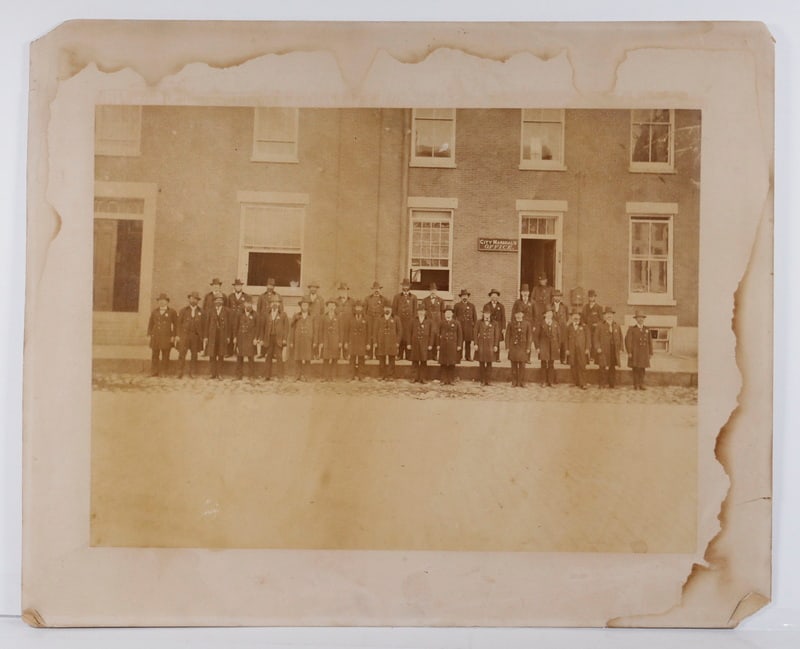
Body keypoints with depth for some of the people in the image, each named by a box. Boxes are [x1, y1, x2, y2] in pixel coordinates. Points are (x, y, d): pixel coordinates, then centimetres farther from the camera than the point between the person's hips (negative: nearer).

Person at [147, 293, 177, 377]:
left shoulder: (172, 312, 4)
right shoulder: (154, 311, 13)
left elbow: (175, 325, 4)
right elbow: (150, 323, 16)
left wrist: (173, 336, -2)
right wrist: (150, 334, 7)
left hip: (166, 337, -3)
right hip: (155, 337, 3)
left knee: (165, 356, -1)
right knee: (154, 356, 2)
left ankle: (163, 373, 5)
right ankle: (154, 372, 7)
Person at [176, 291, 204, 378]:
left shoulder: (201, 312, 8)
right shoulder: (184, 310, 8)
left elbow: (203, 325, 5)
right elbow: (179, 323, 5)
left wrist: (202, 337, -2)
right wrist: (178, 335, -3)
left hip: (196, 336, 1)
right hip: (184, 335, -1)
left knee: (194, 355, 3)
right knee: (182, 354, -4)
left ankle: (192, 372, 11)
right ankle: (180, 373, 1)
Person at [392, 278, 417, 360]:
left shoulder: (413, 297, 10)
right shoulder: (397, 297, 10)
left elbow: (415, 310, 11)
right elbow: (394, 308, 10)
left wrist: (414, 319, 5)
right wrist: (396, 318, 3)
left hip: (409, 320, 0)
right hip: (400, 320, 0)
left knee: (408, 338, -1)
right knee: (400, 338, -4)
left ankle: (408, 357, 3)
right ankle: (399, 356, 0)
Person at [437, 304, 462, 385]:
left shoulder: (456, 323, 5)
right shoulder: (442, 323, 8)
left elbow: (460, 335, 5)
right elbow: (438, 334, 11)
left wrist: (459, 345, 0)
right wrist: (438, 344, 4)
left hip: (452, 346, -1)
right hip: (443, 345, 1)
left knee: (452, 364, 0)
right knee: (443, 364, 1)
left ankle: (450, 380, 6)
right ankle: (444, 380, 6)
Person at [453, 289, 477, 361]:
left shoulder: (472, 305, 14)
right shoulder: (457, 305, 8)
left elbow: (475, 317, 13)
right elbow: (454, 316, 7)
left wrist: (474, 325, 5)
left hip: (469, 326, 2)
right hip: (460, 326, -2)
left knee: (468, 342, 2)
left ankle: (468, 357, 8)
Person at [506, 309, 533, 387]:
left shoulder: (527, 324, 3)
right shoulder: (511, 324, 6)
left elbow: (530, 336, 3)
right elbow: (507, 335, 6)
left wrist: (528, 348, -3)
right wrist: (507, 347, -1)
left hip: (523, 347, -1)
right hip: (513, 347, 1)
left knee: (522, 365, -1)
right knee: (514, 366, 3)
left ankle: (521, 382, 6)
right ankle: (514, 382, 8)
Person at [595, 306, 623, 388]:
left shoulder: (617, 326, 14)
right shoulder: (599, 326, 2)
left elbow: (620, 338, 18)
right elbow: (596, 338, -1)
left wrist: (620, 348, 9)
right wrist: (598, 348, -11)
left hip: (614, 352, 4)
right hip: (603, 352, -4)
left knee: (613, 369, 7)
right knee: (604, 369, -9)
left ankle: (612, 385, 14)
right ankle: (602, 384, -2)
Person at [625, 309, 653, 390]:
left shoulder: (647, 329, 12)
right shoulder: (631, 329, 1)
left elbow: (650, 342, 12)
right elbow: (628, 340, -5)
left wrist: (650, 353, 7)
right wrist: (629, 352, -12)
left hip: (644, 353, 3)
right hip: (635, 353, -3)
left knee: (642, 369, 3)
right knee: (636, 369, -2)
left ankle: (641, 385, 9)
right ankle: (636, 385, 3)